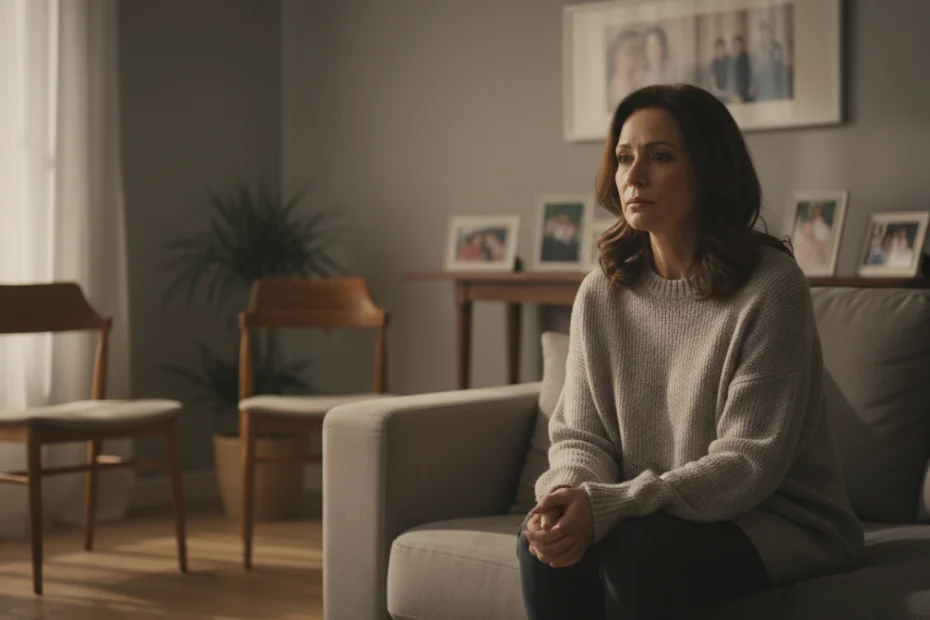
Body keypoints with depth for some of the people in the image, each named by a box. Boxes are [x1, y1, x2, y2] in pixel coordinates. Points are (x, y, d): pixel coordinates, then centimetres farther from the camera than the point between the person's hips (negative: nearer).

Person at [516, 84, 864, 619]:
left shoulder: (771, 286, -14)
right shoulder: (602, 293, 4)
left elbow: (749, 461, -18)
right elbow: (580, 433, 4)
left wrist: (605, 507, -29)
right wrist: (568, 493, -22)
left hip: (782, 524, -4)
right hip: (653, 517, 5)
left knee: (636, 547, -32)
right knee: (546, 541, -24)